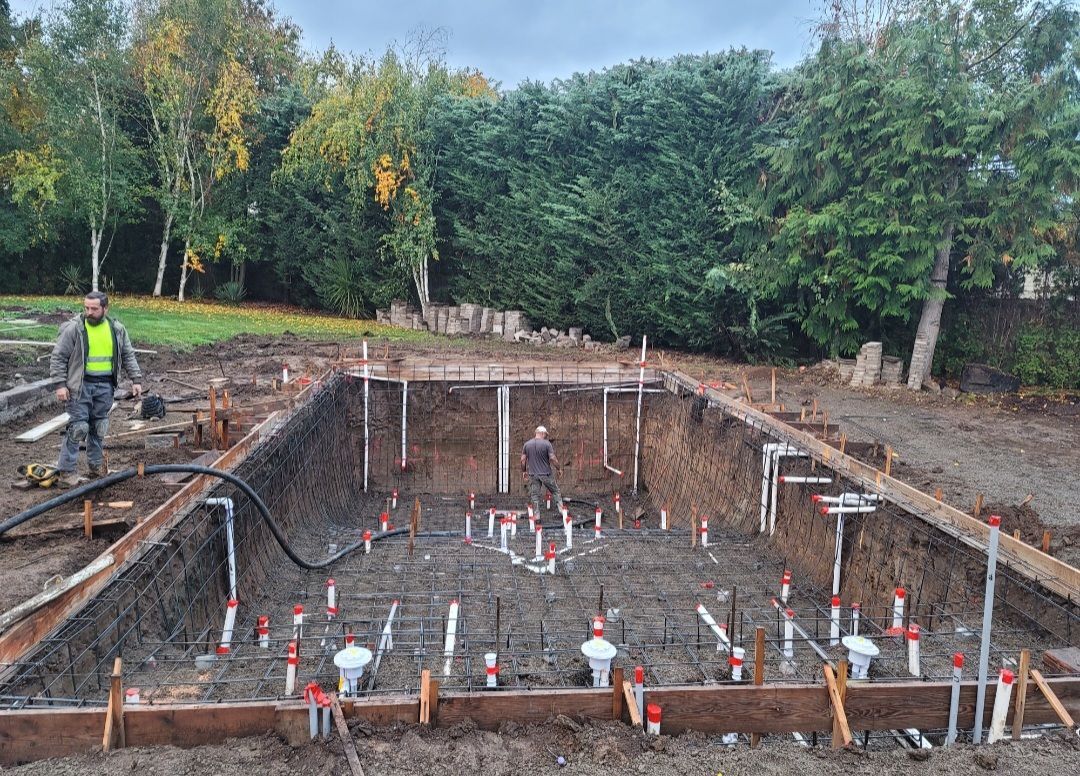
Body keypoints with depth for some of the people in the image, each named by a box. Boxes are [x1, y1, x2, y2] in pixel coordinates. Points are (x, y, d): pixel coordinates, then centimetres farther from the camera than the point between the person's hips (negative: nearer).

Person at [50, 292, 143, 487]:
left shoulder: (117, 329, 6)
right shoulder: (73, 328, -7)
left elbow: (128, 356, 13)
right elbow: (58, 357, -5)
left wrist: (136, 379, 7)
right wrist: (60, 384, -11)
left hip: (105, 386, 4)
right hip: (81, 385, -4)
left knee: (99, 427, 11)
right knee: (78, 427, -7)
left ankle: (96, 466, 23)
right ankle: (67, 471, 1)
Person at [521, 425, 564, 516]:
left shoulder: (527, 444, 3)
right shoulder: (547, 444, -9)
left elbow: (523, 459, 4)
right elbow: (552, 458, -13)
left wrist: (524, 471, 17)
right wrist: (559, 468, 1)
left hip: (533, 474, 3)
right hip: (546, 474, -3)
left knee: (534, 496, 7)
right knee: (555, 491, 13)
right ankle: (561, 509, 10)